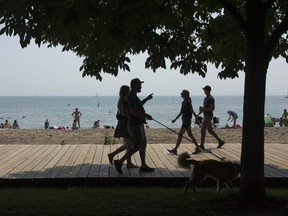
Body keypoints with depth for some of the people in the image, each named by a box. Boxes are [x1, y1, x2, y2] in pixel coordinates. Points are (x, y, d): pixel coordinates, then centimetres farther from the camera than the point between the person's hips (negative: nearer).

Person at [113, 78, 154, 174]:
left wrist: (147, 99, 37)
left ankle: (143, 166, 17)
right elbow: (133, 111, -30)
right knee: (136, 147, -8)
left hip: (139, 125, 10)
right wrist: (146, 115, -25)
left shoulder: (133, 96, 15)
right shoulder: (131, 97, -18)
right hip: (135, 126, -10)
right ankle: (119, 162, -2)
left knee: (143, 144, 12)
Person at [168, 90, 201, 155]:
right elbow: (181, 112, 19)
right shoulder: (183, 102, 13)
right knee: (190, 135, 12)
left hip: (187, 121, -10)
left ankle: (175, 149, -3)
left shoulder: (188, 102, -14)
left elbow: (192, 111, -15)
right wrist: (175, 119, 17)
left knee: (180, 135, -7)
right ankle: (198, 148, 18)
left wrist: (196, 118, -14)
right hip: (185, 120, 10)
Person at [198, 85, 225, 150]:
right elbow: (204, 107, 25)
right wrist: (198, 114, 16)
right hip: (206, 116, 10)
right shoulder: (206, 98, 17)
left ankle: (202, 145, -7)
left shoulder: (211, 98, -14)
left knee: (203, 130, -10)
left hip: (208, 116, -10)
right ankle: (220, 141, 20)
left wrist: (204, 109, -26)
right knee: (210, 130, 13)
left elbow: (212, 108, -22)